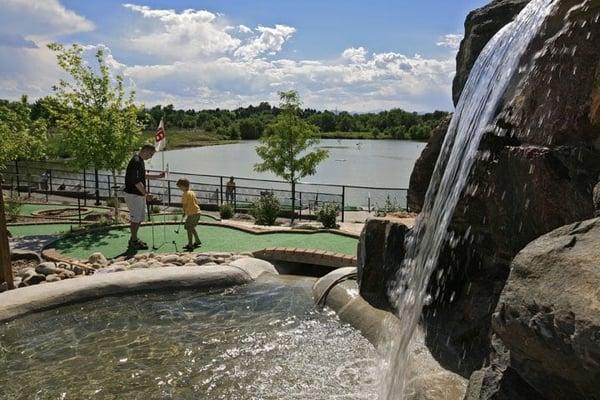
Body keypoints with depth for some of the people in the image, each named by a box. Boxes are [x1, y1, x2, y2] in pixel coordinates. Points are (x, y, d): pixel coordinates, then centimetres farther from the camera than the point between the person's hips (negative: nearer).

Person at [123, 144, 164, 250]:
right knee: (136, 218, -3)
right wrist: (146, 194, -23)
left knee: (140, 217, 16)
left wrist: (158, 176, 20)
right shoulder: (136, 161, -20)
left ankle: (134, 238, 27)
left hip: (140, 194, 10)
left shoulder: (140, 161, 12)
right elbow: (136, 181, -25)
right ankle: (134, 242, 7)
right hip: (133, 194, -10)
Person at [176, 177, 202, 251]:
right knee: (192, 227, 24)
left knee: (189, 228, 0)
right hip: (198, 212, 9)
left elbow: (184, 204, -11)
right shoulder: (192, 192, 13)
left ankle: (190, 245, 0)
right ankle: (197, 241, 32)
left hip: (192, 213, -9)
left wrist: (184, 212, 1)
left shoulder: (185, 194, -10)